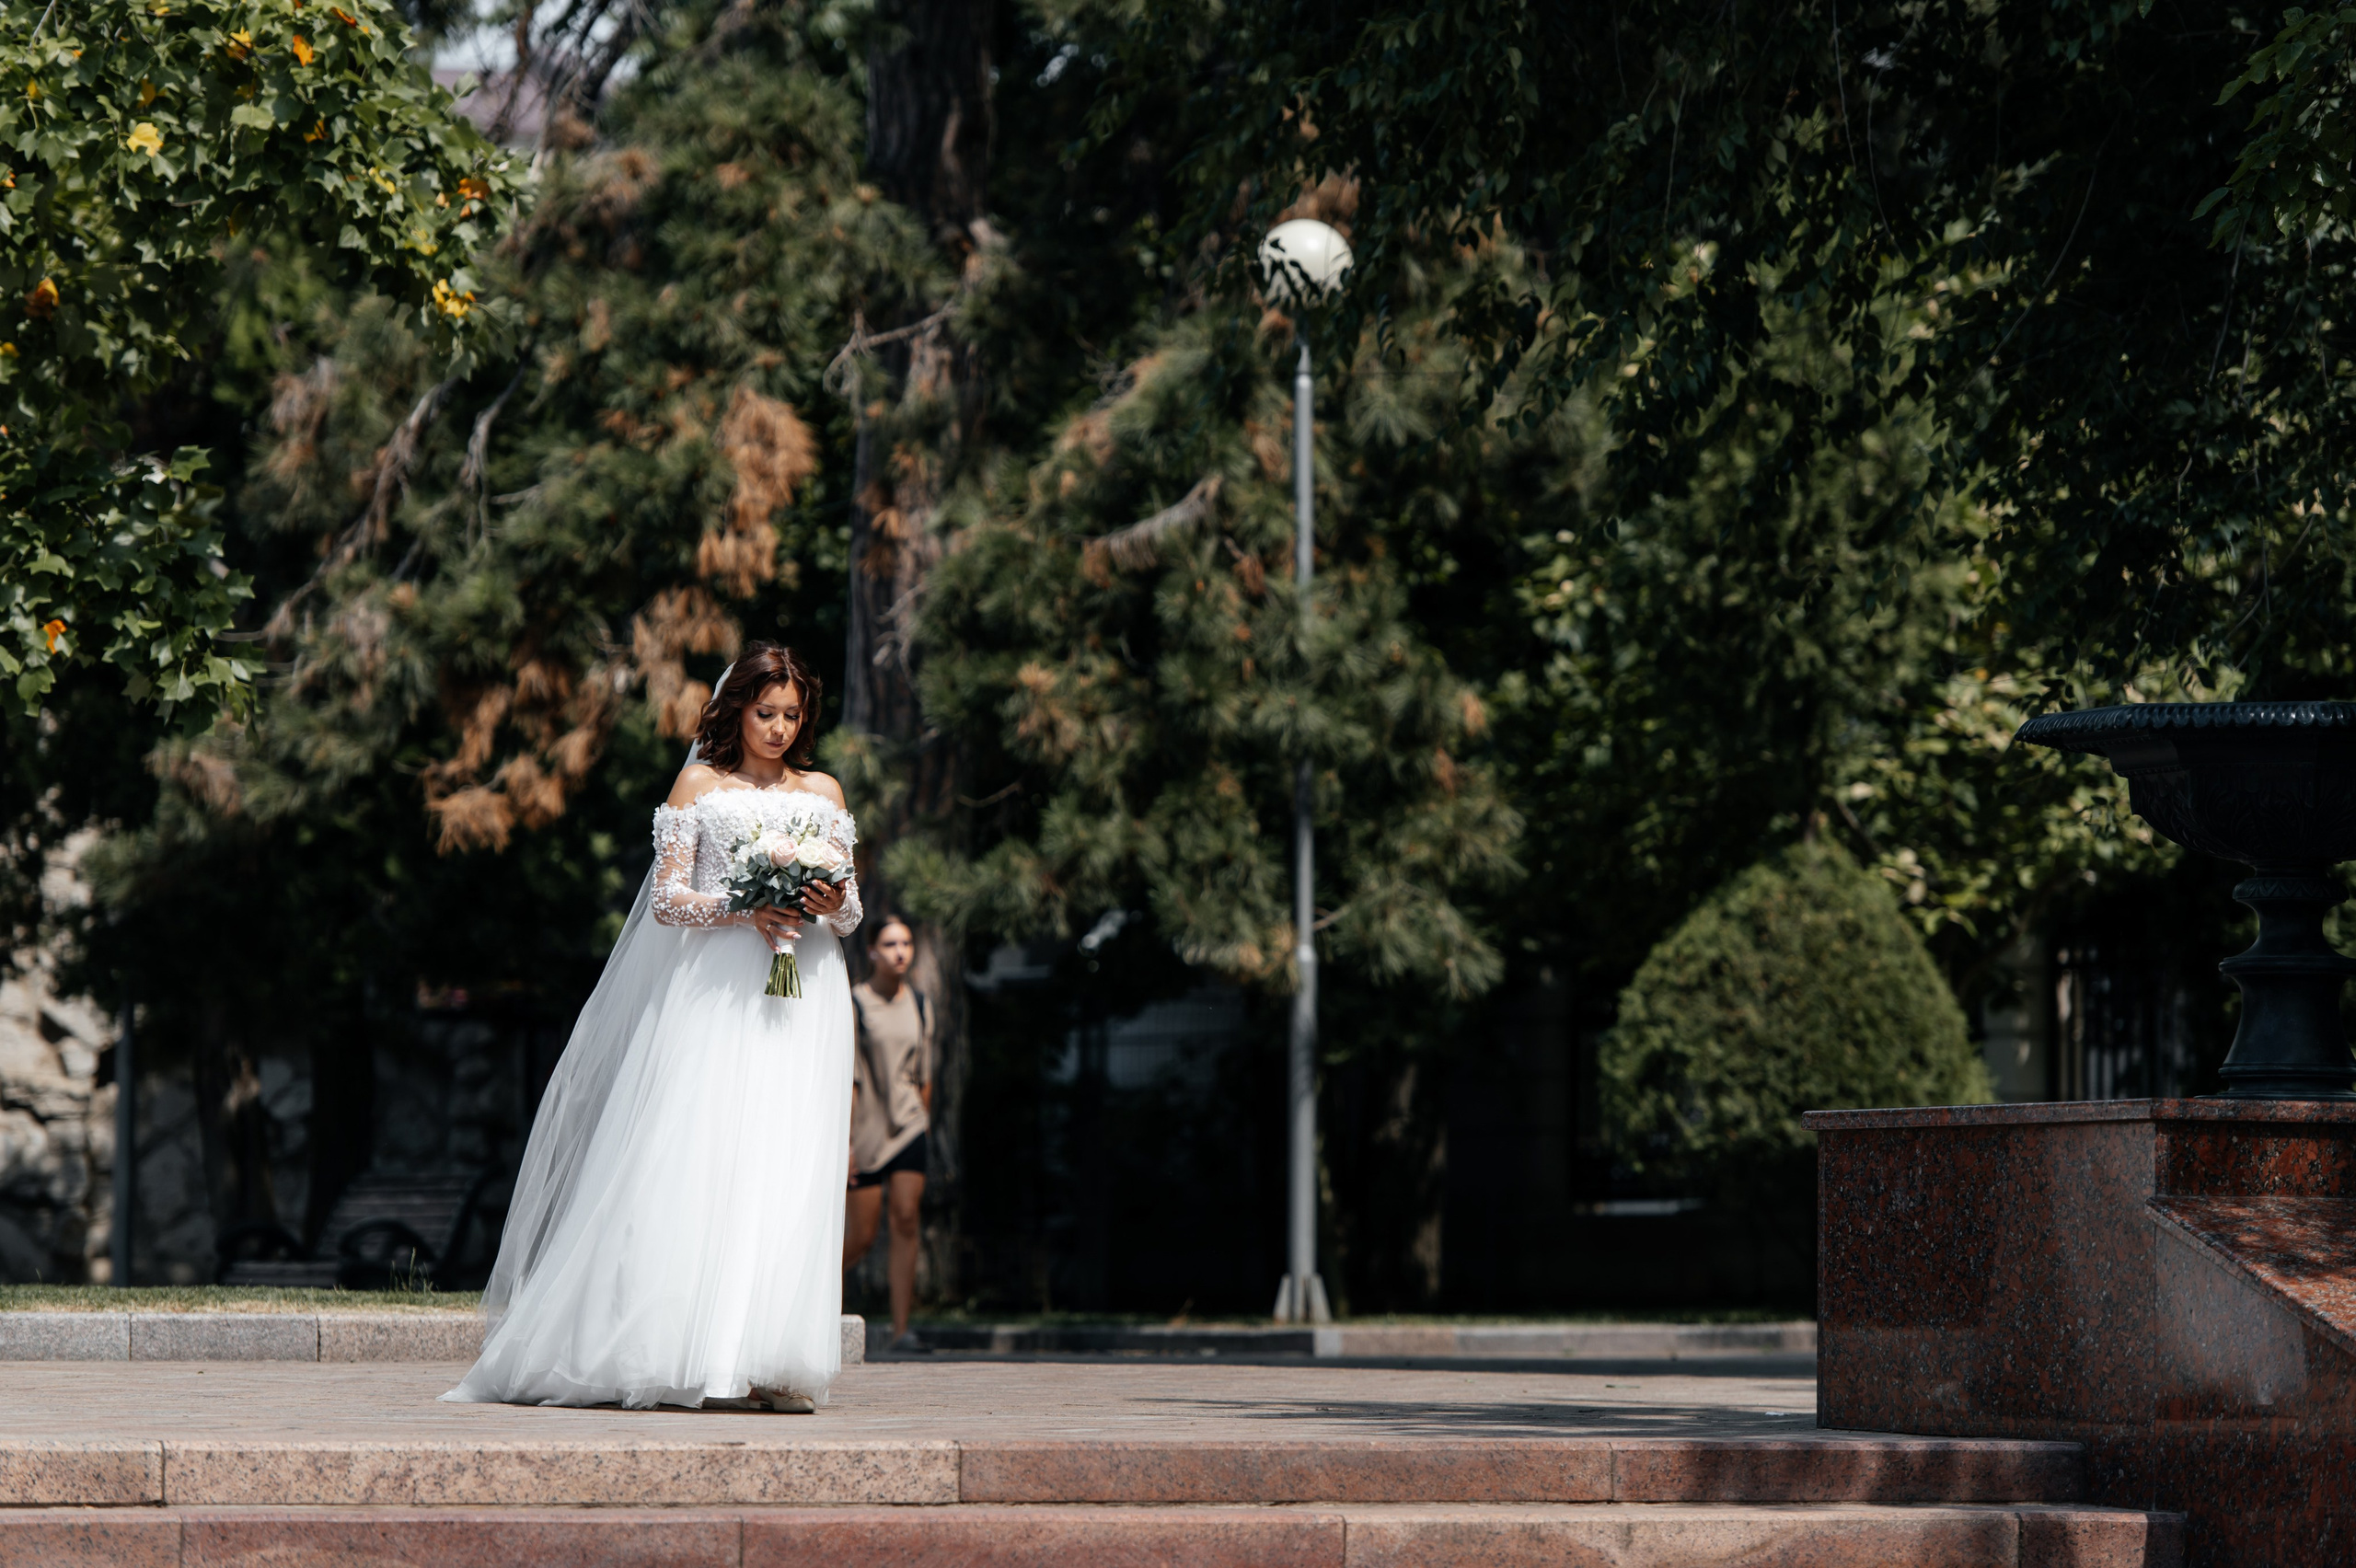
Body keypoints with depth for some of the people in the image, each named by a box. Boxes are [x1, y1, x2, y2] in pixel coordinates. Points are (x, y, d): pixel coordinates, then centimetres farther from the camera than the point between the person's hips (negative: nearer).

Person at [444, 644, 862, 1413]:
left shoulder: (823, 793, 17)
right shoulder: (700, 785, 9)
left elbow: (850, 909, 15)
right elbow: (666, 898, 2)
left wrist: (832, 907, -8)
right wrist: (742, 910, -14)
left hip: (798, 999, 3)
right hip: (712, 992, -2)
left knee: (787, 1173, -7)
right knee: (691, 1167, -11)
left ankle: (772, 1363, -10)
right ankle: (659, 1356, -11)